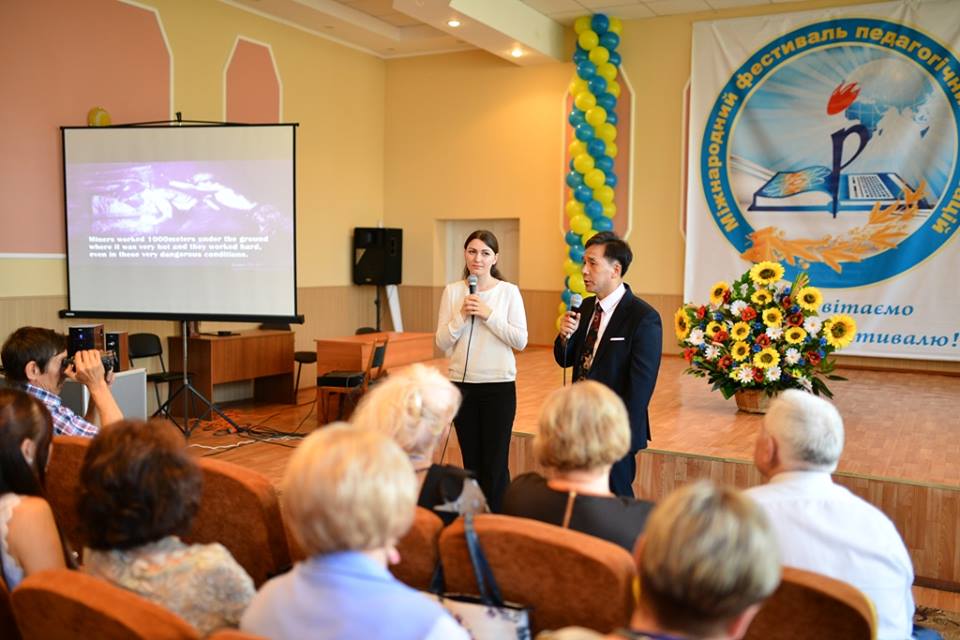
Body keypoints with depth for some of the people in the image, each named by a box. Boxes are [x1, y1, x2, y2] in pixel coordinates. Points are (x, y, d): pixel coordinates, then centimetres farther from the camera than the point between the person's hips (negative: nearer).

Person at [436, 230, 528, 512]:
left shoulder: (509, 291, -3)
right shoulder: (452, 291, 3)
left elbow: (520, 341, -9)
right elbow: (442, 343, 1)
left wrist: (489, 314, -16)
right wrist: (461, 316, -14)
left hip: (499, 385, -2)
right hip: (462, 384, 3)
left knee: (495, 464, 2)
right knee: (471, 461, 12)